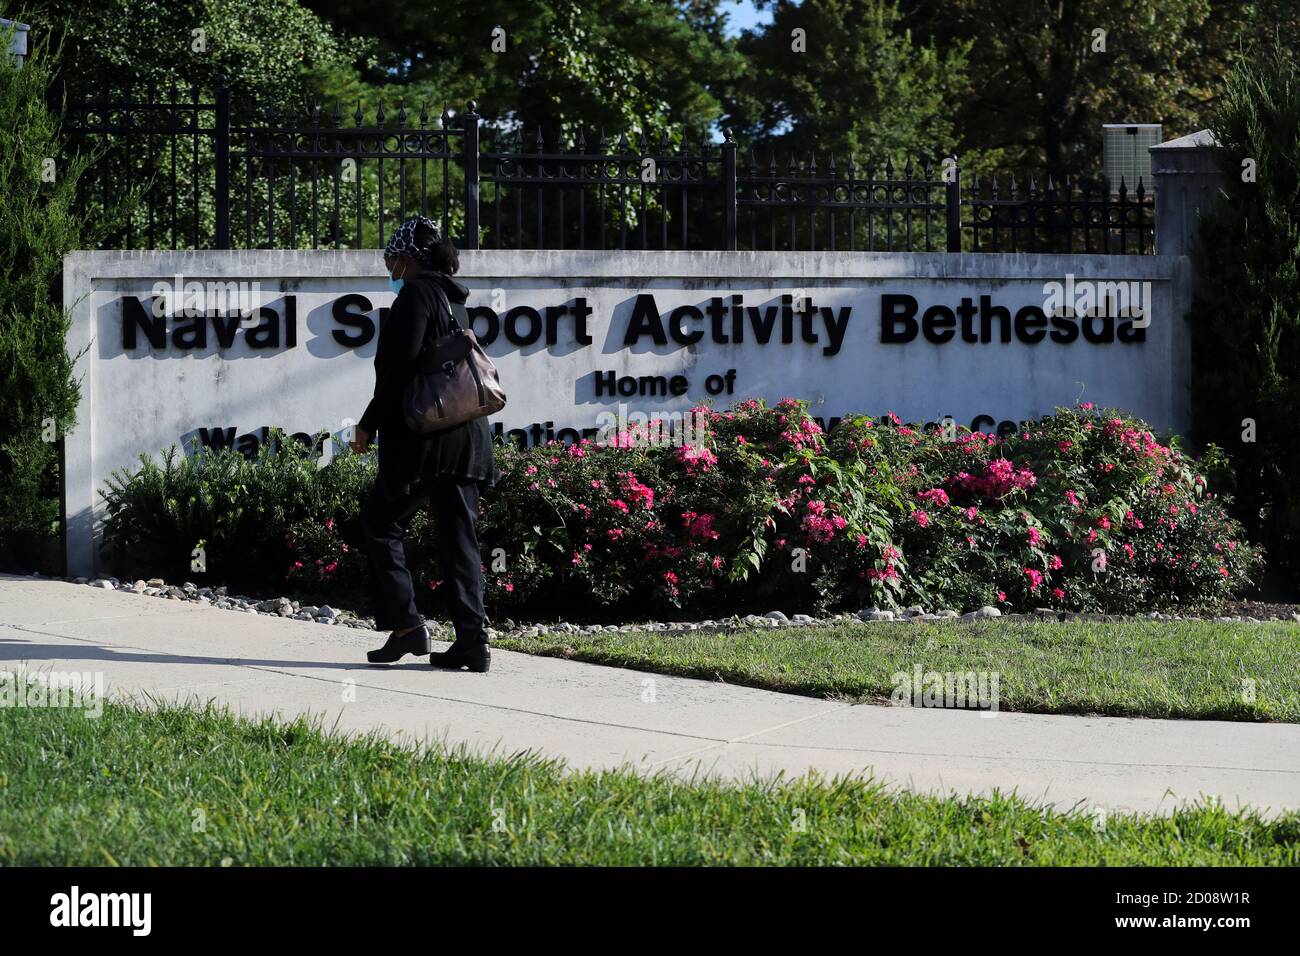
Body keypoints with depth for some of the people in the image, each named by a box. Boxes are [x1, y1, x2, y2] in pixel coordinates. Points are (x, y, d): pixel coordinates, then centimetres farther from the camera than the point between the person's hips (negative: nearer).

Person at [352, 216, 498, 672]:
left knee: (381, 523, 3)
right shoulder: (456, 300, 19)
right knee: (458, 536, 6)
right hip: (466, 433, 8)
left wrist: (370, 424, -10)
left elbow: (401, 366, -16)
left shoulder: (416, 293, -8)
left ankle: (405, 624, -5)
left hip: (423, 435, -8)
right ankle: (471, 641, -1)